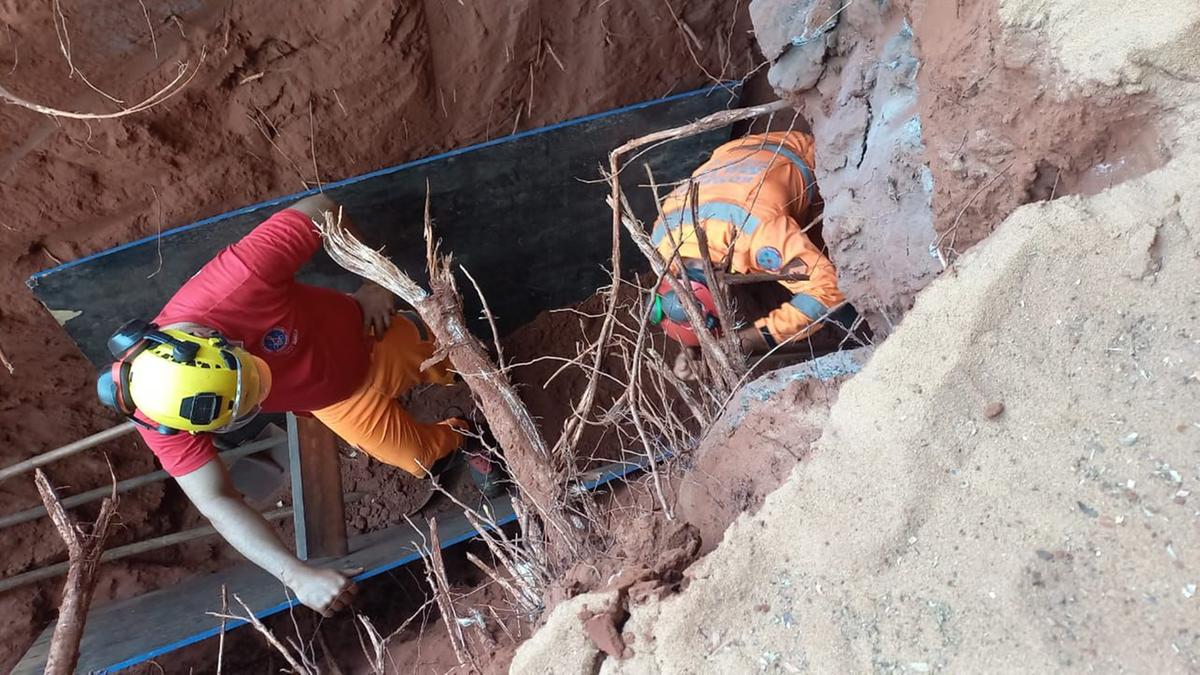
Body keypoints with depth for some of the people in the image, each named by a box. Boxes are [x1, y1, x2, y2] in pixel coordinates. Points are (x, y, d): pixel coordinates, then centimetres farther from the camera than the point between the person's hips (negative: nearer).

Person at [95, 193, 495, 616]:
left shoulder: (237, 283, -43)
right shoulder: (162, 418, -33)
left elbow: (320, 210, -30)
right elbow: (217, 501, -32)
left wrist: (373, 281, -21)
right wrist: (297, 575, -39)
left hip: (363, 334, -1)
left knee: (449, 367, 22)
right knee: (421, 459, 8)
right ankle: (458, 439, 45)